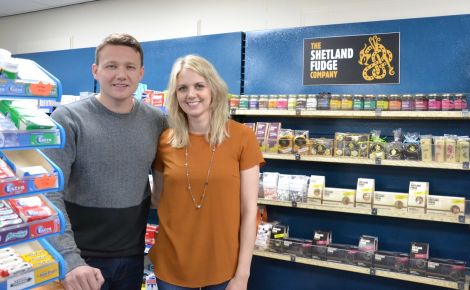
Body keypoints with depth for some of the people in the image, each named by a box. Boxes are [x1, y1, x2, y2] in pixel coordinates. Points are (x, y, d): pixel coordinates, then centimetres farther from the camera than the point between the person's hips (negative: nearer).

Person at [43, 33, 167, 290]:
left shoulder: (157, 121, -3)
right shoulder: (68, 119, -13)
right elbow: (50, 193, -19)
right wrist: (70, 259, -27)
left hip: (133, 256, 4)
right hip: (82, 258, -3)